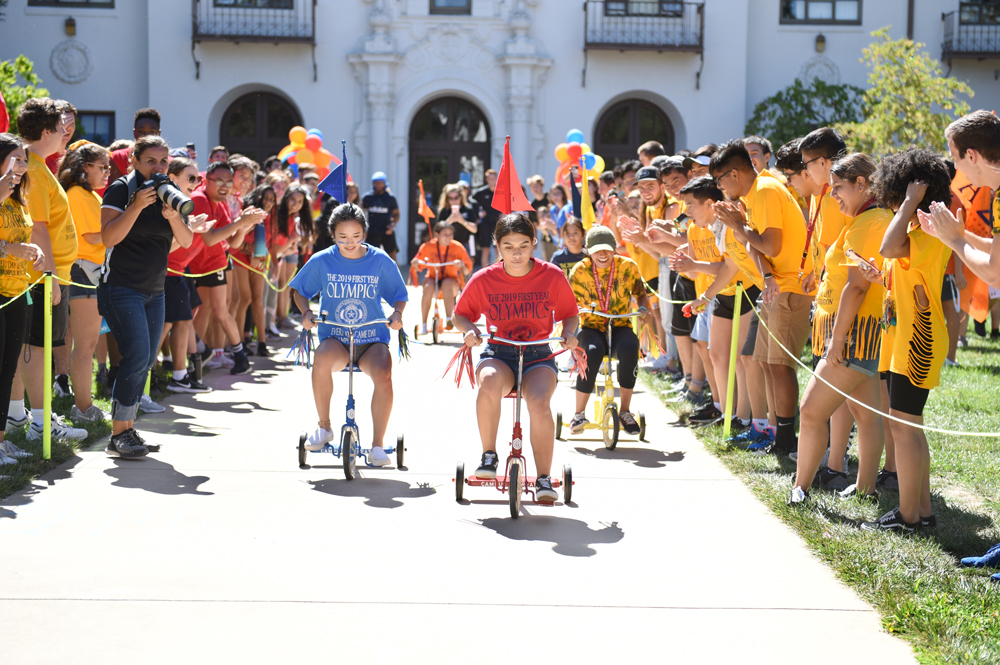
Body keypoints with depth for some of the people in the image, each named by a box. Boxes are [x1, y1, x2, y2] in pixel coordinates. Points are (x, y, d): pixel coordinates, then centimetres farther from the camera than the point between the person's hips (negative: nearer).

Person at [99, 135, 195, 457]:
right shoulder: (121, 190, -6)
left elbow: (186, 242, 5)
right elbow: (109, 237, -16)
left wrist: (174, 215, -14)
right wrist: (137, 205, -24)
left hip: (154, 291, 7)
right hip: (122, 288, -7)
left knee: (146, 361, 4)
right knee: (137, 355, -16)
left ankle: (127, 430, 11)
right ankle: (118, 436, -12)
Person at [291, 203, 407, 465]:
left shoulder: (381, 261, 0)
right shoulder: (321, 261, 0)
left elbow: (399, 295, 8)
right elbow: (299, 290, 12)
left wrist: (397, 313, -14)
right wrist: (306, 312, -8)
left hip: (372, 339, 0)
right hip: (334, 338, 0)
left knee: (383, 374, -33)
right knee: (323, 359, -37)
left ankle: (377, 445, -19)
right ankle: (324, 427, -13)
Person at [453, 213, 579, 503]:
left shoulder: (552, 276, -2)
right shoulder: (483, 280, -1)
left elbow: (570, 314, 10)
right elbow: (460, 314, 12)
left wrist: (569, 332, -12)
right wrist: (468, 329, -11)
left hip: (538, 357, 0)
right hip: (498, 354, 0)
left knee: (539, 402, -33)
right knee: (490, 382, -37)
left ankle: (543, 479, -17)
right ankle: (488, 455, -16)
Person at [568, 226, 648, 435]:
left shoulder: (628, 267, -2)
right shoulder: (579, 271, -3)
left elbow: (640, 293, 11)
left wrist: (643, 308, -11)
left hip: (620, 327, 1)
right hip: (591, 329, -1)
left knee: (629, 347, -36)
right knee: (592, 352, -37)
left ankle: (625, 412, -20)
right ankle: (579, 413, -20)